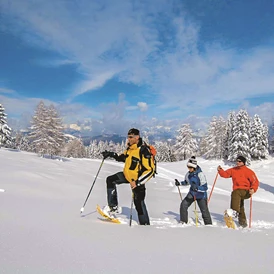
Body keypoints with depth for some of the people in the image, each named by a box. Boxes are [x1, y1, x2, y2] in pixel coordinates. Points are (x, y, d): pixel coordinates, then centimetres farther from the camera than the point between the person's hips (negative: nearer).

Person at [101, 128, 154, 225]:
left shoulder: (143, 151, -26)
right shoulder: (130, 148, 0)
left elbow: (149, 170, -27)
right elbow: (122, 158, 19)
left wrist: (137, 182, -31)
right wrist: (111, 154, 2)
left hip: (137, 180, -8)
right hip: (127, 175, 8)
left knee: (139, 204, -2)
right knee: (110, 180, -2)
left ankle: (145, 224, 15)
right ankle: (113, 206, 5)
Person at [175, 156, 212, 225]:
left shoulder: (200, 174, -25)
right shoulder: (188, 174, -6)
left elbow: (205, 187, -26)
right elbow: (187, 182, 17)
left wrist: (197, 188, -42)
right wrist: (179, 183, 4)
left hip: (201, 195, -5)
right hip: (192, 193, 5)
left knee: (204, 211, -1)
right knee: (183, 205, -7)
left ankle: (209, 224, 20)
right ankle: (183, 222, 9)